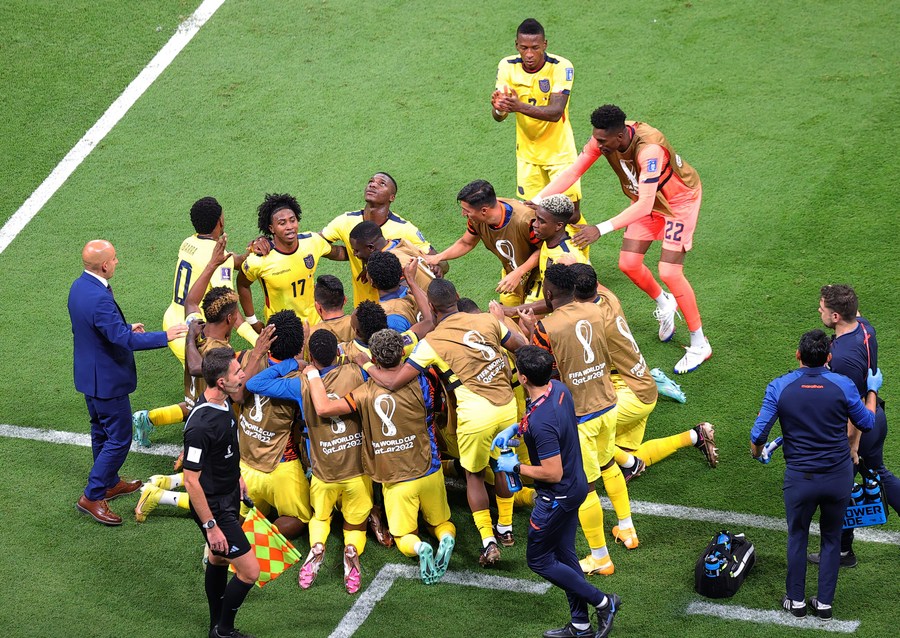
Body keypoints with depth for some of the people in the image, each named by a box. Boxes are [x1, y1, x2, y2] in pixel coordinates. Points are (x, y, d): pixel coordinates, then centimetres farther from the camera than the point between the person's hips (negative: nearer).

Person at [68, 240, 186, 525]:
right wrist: (165, 336, -26)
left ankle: (109, 483, 41)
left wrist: (126, 328, 14)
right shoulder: (99, 299, -32)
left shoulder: (79, 286, 0)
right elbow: (125, 340, -32)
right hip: (107, 379, -10)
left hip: (89, 374, 10)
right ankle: (92, 497, 6)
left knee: (102, 431, 24)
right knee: (119, 439, 1)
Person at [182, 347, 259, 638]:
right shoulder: (201, 425, -33)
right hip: (215, 507, -9)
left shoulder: (224, 402, -5)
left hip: (229, 496, 9)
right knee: (250, 571, -4)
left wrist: (237, 475, 26)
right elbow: (191, 481, -27)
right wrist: (211, 526, -22)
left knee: (219, 559, 24)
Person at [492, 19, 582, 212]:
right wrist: (498, 108, -38)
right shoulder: (507, 66, -10)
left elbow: (556, 112, -31)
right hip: (527, 153, 3)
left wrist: (520, 107, -47)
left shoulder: (561, 67, -21)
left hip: (559, 151, -3)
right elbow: (498, 117, -13)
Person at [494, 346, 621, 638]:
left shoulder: (541, 422, -35)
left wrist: (515, 467, -16)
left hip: (557, 497, -9)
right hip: (576, 485, 9)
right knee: (564, 554, 21)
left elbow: (552, 473, -30)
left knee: (538, 560, 9)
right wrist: (515, 428, 8)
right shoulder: (559, 389, -6)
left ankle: (602, 602, 13)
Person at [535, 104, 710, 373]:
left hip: (679, 200, -7)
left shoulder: (649, 150, -42)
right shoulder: (603, 139, -22)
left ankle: (699, 344, 3)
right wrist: (536, 202, -28)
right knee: (628, 264, 2)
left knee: (669, 272, -13)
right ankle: (664, 303, 35)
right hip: (646, 199, 7)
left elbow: (644, 205, -47)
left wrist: (601, 229, -54)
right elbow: (573, 171, -17)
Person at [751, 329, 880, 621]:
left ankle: (796, 600, 28)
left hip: (800, 478, 0)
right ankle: (824, 603, 24)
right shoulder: (843, 386, -11)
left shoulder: (779, 387, -11)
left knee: (797, 537, 20)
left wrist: (756, 452, 14)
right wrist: (872, 391, 22)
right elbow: (867, 423, 5)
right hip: (839, 476, 1)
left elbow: (758, 434, -10)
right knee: (832, 538, 18)